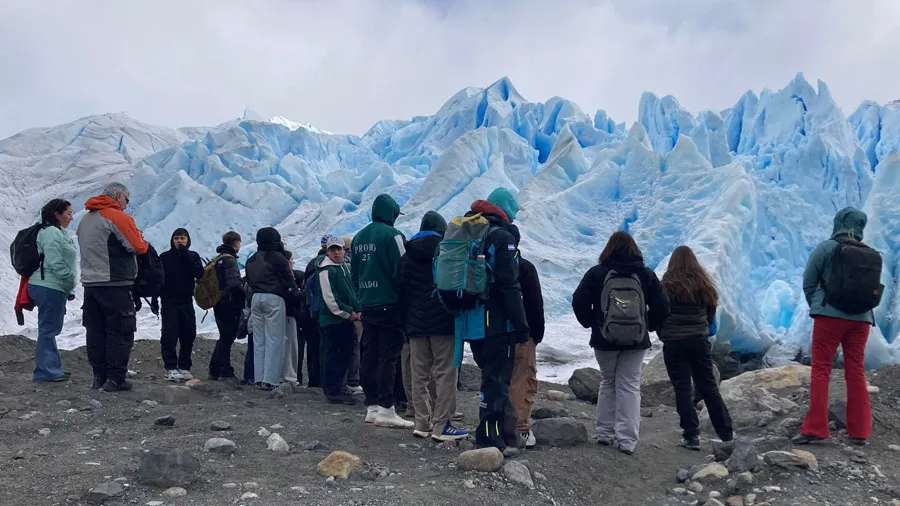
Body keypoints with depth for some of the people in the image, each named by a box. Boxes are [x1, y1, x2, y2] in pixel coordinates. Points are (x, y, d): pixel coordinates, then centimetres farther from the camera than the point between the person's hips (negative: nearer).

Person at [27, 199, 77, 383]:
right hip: (50, 288, -10)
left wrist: (69, 288, 19)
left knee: (51, 329, 15)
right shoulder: (52, 233, -13)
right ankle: (45, 371, 2)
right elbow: (55, 263, -22)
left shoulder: (58, 232, 19)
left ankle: (52, 369, 23)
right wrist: (71, 280, -13)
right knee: (48, 329, -5)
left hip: (50, 287, 10)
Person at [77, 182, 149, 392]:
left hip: (90, 283, 8)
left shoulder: (86, 219, 16)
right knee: (121, 332, -2)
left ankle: (99, 376, 15)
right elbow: (138, 247, -15)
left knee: (96, 332, 10)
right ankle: (115, 378, -3)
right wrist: (143, 242, 8)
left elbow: (92, 248, 18)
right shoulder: (118, 216, -10)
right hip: (116, 285, -8)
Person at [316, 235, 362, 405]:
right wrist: (348, 313, -15)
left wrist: (356, 311, 7)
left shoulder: (342, 267, 18)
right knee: (334, 355, -4)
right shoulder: (326, 270, -11)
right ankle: (333, 392, 3)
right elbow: (330, 298, -18)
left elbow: (351, 293, 22)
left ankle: (336, 388, 23)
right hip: (333, 320, -9)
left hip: (345, 320, 9)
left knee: (345, 353, 13)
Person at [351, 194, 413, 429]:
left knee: (369, 356, 10)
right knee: (388, 357, -4)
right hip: (389, 304, -7)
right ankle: (386, 409, -3)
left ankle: (372, 406, 17)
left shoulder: (359, 237, 14)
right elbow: (401, 270, -14)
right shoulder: (392, 234, -10)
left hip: (367, 305, 7)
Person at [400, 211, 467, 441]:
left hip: (416, 324, 5)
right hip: (443, 323, -5)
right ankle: (441, 425, -4)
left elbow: (402, 291, 13)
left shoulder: (407, 256, 12)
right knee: (445, 374, -2)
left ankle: (422, 423, 12)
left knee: (419, 374, 9)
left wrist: (407, 322, 16)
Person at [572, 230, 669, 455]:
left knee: (607, 382, 17)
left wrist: (591, 323, 6)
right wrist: (648, 326, 13)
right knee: (630, 386, 6)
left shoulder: (597, 273, -6)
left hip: (604, 340, 0)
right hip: (637, 342, 1)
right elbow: (662, 307, 0)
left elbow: (579, 302, -9)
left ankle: (605, 432, 21)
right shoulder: (646, 274, 0)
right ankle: (627, 440, 2)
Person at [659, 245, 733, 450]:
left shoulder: (668, 285, -11)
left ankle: (692, 436, 3)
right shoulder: (704, 284, 2)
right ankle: (726, 432, 23)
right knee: (709, 386, 15)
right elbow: (711, 314, 11)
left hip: (674, 342, -4)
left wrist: (663, 335, 10)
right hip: (700, 341, 4)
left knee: (683, 389, 3)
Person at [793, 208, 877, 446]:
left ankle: (815, 429, -4)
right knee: (856, 372, 10)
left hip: (830, 316, -4)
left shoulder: (826, 248, -4)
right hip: (861, 319, 4)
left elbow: (808, 283, -3)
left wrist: (817, 307, 10)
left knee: (820, 370, -1)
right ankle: (860, 431, 13)